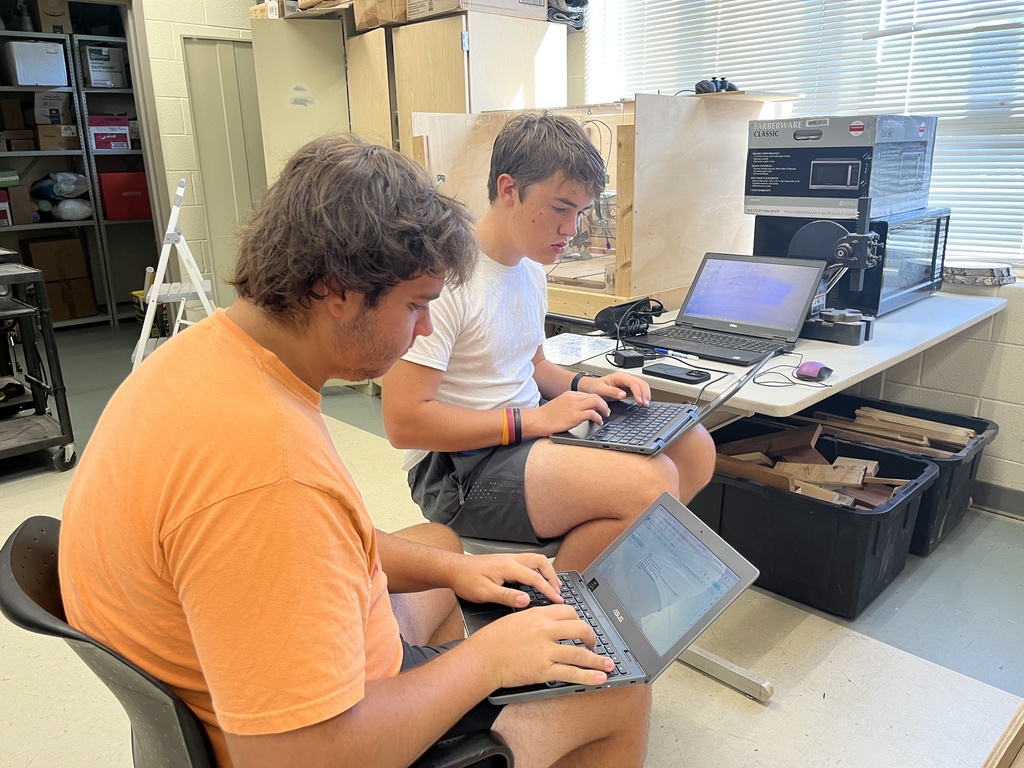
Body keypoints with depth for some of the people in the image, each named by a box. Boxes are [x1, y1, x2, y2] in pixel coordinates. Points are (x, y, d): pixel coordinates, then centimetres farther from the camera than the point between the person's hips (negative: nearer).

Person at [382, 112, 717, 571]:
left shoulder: (529, 268, 9)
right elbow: (404, 422, -22)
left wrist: (584, 386, 2)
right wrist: (532, 419, -22)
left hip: (531, 429, 9)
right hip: (459, 467, -9)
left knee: (694, 447, 1)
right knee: (650, 483, -26)